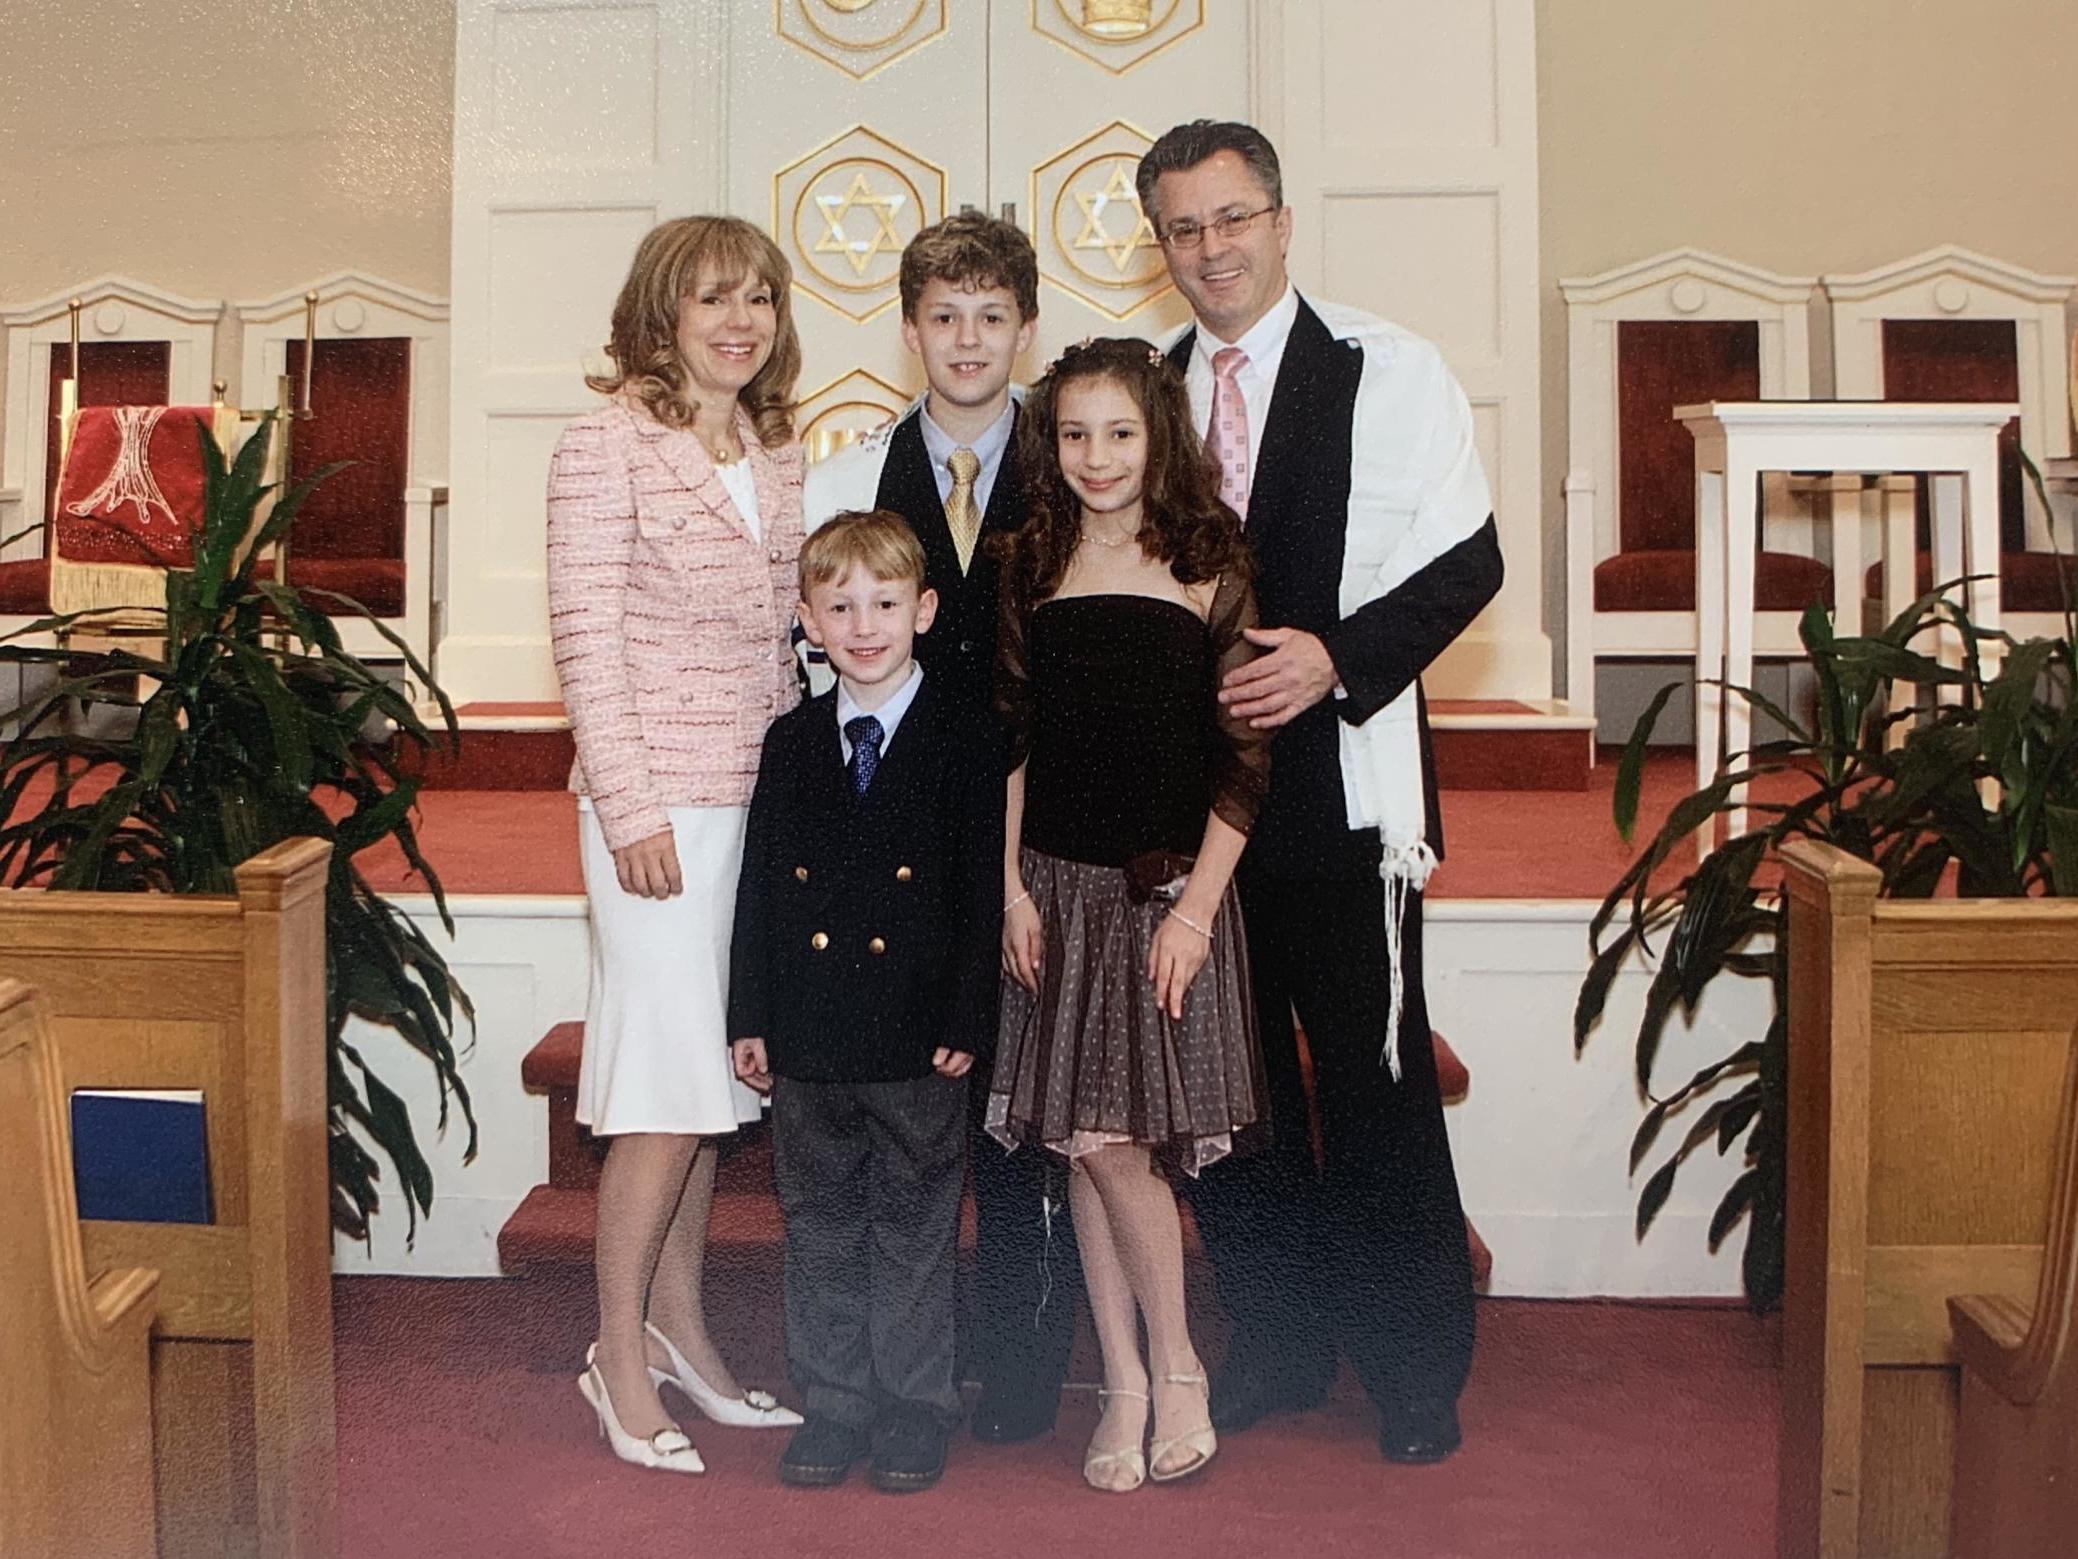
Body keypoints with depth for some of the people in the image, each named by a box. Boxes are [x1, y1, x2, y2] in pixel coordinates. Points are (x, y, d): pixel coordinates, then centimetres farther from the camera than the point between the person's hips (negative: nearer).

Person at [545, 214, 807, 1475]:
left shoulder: (777, 449, 13)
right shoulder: (610, 443, -6)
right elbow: (587, 635, -10)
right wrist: (632, 808, -15)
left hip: (761, 795, 6)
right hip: (663, 798, -6)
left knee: (716, 1076, 12)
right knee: (673, 1083, -5)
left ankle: (679, 1327, 24)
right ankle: (621, 1358, 10)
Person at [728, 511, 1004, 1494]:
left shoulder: (964, 743, -3)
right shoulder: (791, 745, 7)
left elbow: (985, 894, -5)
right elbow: (760, 888, 8)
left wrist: (969, 1022, -10)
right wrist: (751, 1016, 4)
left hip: (918, 1041, -3)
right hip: (810, 1039, 3)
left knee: (914, 1227, 8)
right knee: (820, 1227, 12)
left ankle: (915, 1410, 21)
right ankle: (834, 1404, 25)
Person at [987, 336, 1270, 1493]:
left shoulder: (1211, 565, -3)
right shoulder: (1031, 565, 6)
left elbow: (1245, 755, -5)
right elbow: (1009, 736, 8)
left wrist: (1195, 907, -10)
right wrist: (1012, 888, 1)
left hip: (1171, 886, -3)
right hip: (1058, 885, 4)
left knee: (1113, 1139, -8)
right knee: (1081, 1146, 6)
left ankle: (1173, 1369, 13)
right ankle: (1125, 1382, 19)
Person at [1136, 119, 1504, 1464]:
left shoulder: (1387, 370, 0)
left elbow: (1466, 558, -6)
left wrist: (1336, 656, -18)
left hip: (1340, 778, -4)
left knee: (1376, 1076, -1)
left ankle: (1416, 1366, 16)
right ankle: (1281, 1344, 27)